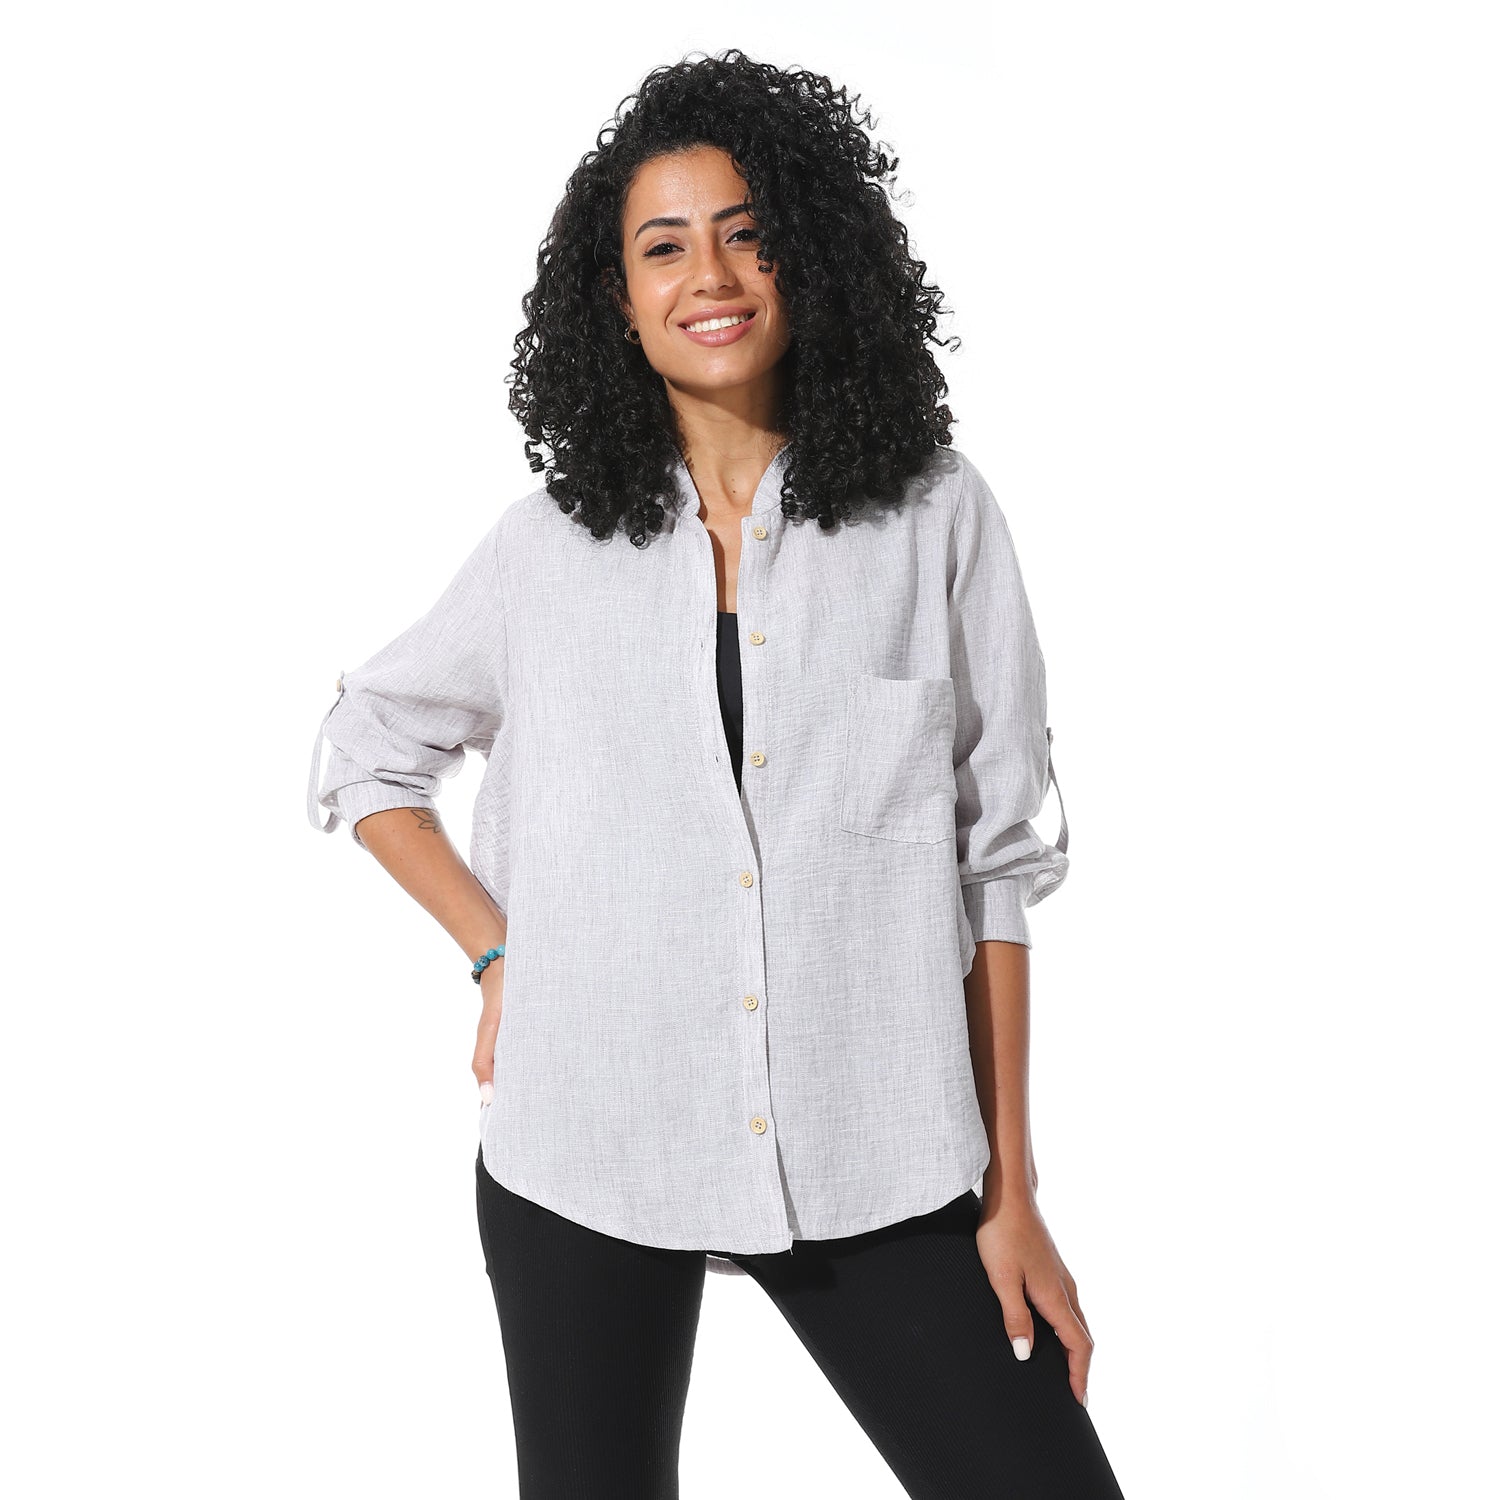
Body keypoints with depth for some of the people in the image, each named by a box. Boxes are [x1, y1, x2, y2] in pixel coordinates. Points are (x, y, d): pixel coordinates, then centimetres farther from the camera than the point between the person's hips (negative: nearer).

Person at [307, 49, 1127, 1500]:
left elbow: (995, 863, 1)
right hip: (582, 1150, 1)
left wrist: (1011, 1192, -1)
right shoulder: (551, 544, 3)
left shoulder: (934, 521, -1)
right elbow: (363, 751, 17)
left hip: (874, 1158, -1)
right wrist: (499, 957, 3)